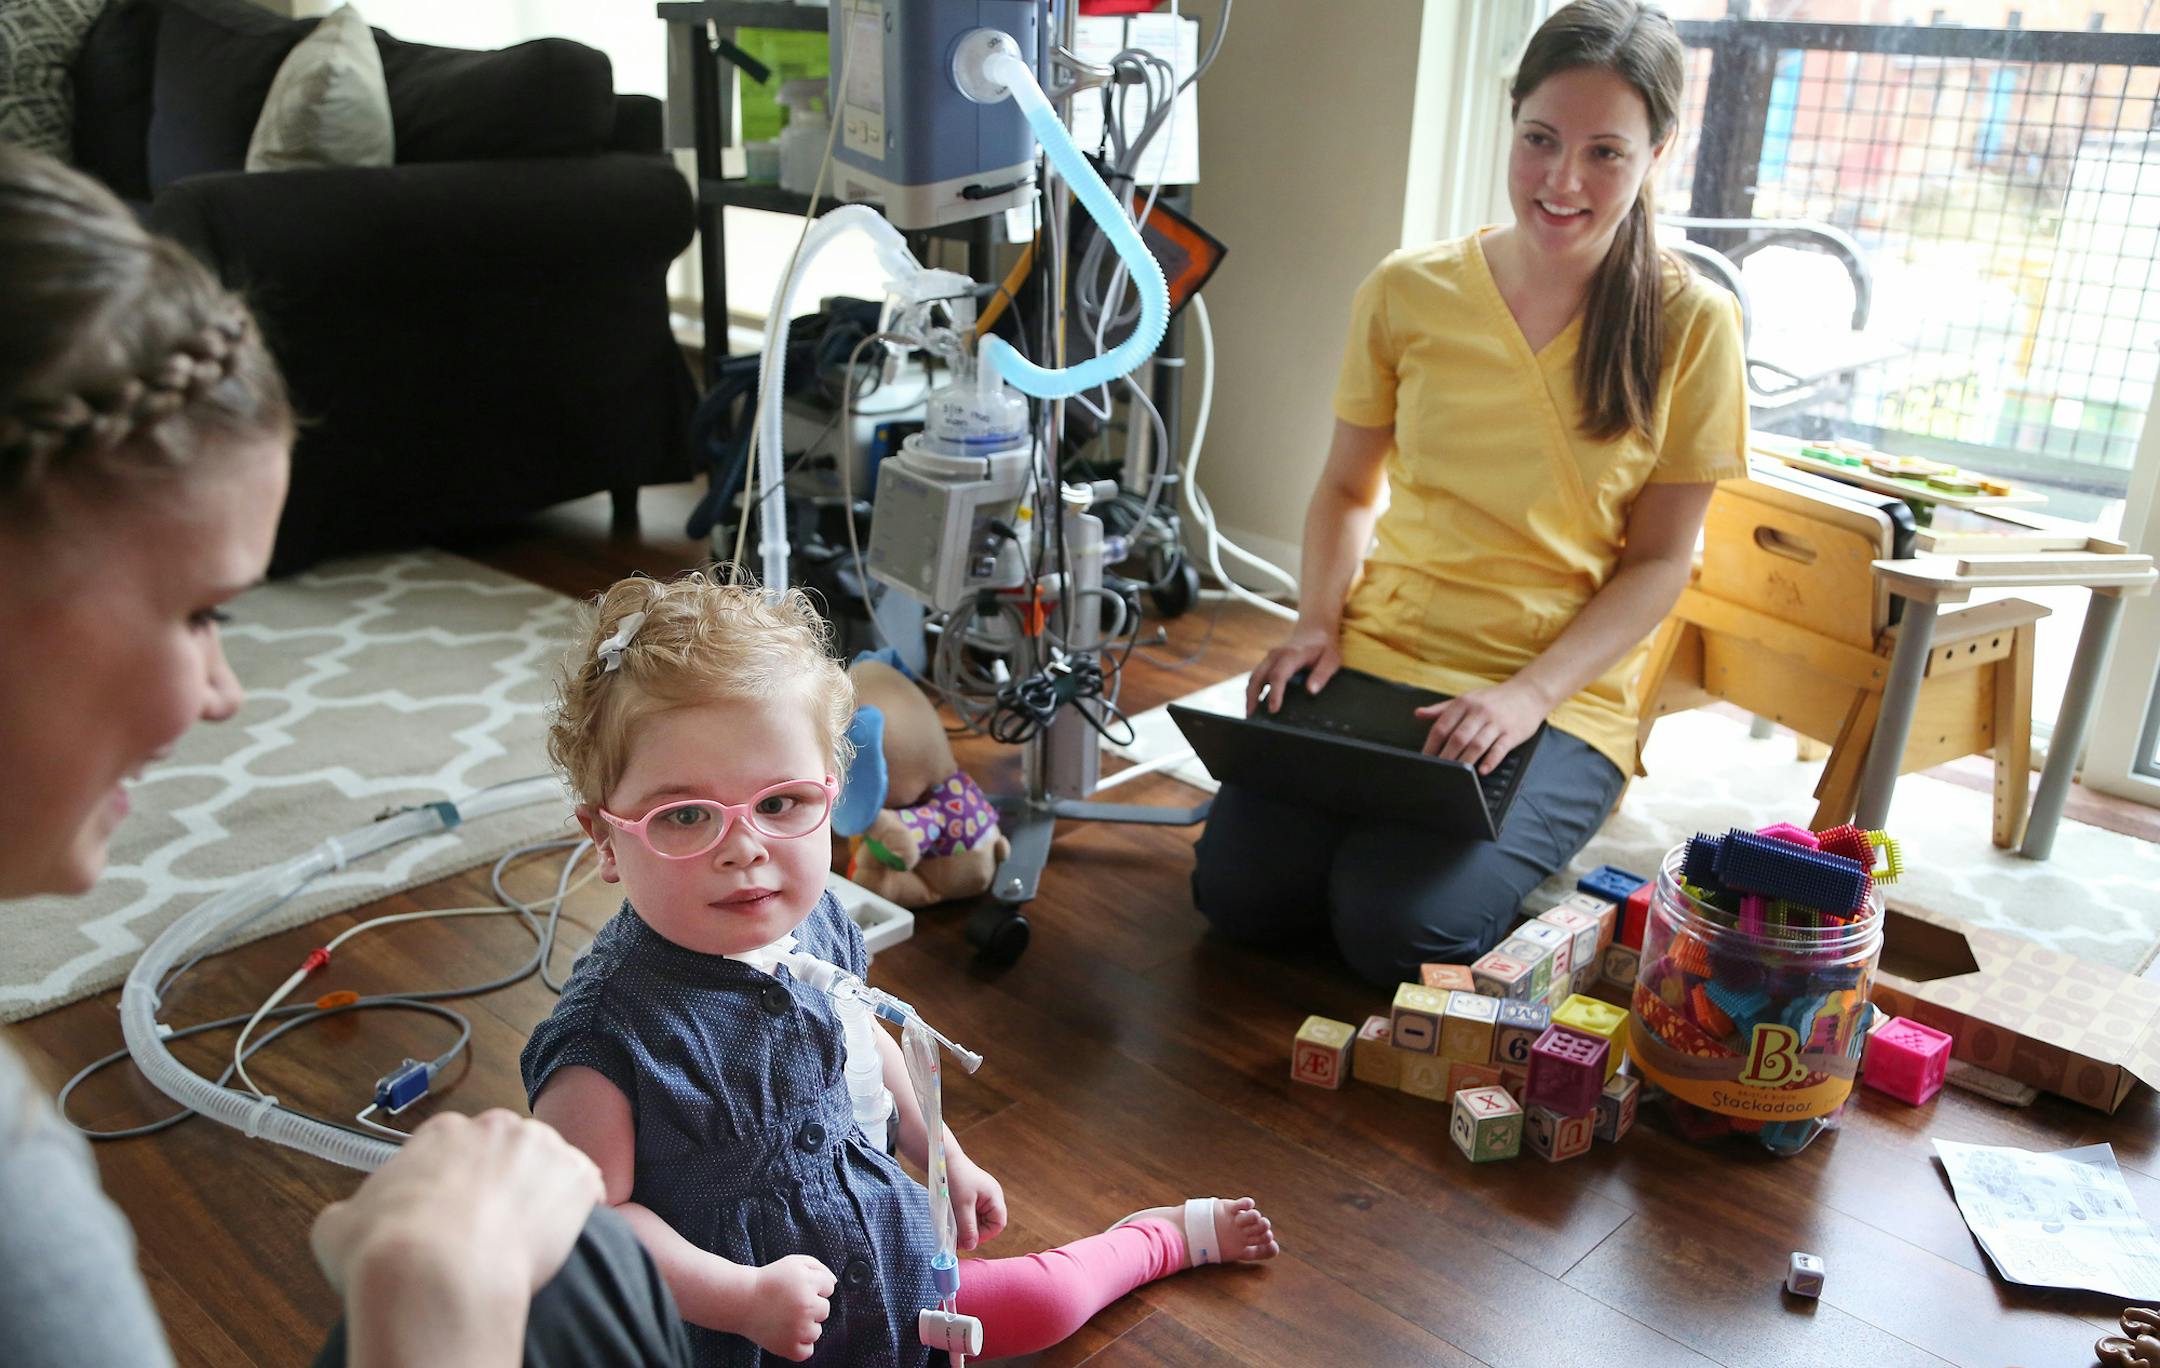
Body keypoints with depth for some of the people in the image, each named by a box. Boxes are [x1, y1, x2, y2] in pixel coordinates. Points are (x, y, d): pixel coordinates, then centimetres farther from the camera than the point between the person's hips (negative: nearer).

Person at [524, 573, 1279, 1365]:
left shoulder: (815, 925, -12)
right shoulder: (611, 1030, -32)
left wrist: (949, 1159, 16)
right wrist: (745, 1298, -27)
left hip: (886, 1251, 6)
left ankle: (1171, 1234, 48)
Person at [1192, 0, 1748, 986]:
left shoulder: (1689, 326, -4)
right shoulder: (1407, 294, 1)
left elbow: (1658, 559, -2)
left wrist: (1533, 693, -17)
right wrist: (1318, 621, -6)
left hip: (1564, 693, -2)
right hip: (1378, 656, 2)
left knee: (1398, 929, -22)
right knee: (1238, 887, -15)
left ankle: (1524, 837, 10)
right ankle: (1378, 818, 15)